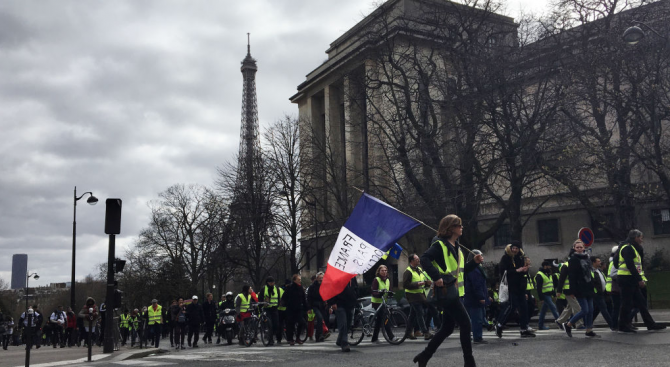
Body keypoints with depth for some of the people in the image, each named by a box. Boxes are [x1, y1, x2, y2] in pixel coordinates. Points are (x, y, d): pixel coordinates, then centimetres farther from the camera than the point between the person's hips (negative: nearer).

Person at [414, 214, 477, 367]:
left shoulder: (456, 247, 17)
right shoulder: (440, 245, -11)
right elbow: (425, 259, -24)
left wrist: (474, 262, 8)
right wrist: (436, 277, -30)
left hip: (454, 291, 9)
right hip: (446, 291, -9)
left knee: (447, 328, 13)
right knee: (466, 324, -9)